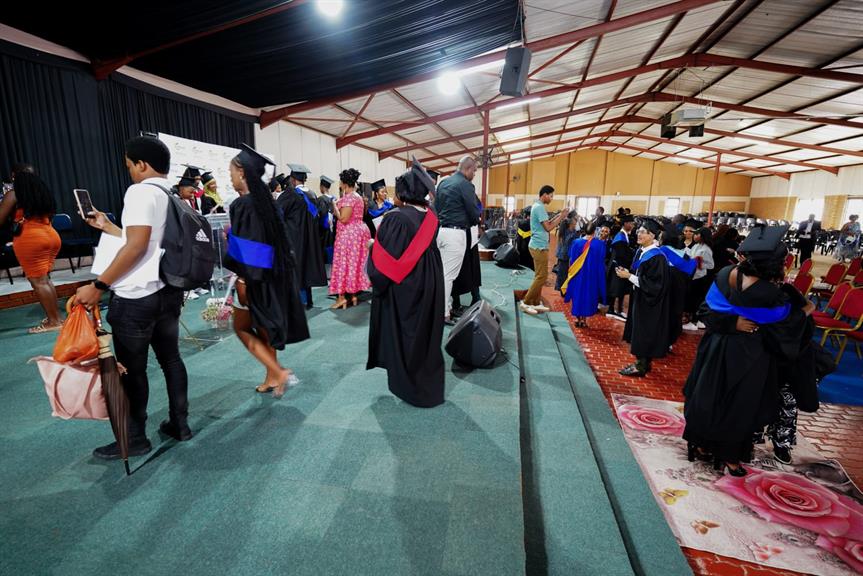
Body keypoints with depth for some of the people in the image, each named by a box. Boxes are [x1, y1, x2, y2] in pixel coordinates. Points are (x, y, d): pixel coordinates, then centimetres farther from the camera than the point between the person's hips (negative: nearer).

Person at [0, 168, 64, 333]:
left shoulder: (13, 194, -5)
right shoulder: (44, 191, 14)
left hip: (29, 239, -7)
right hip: (51, 235, 7)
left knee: (38, 281, -3)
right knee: (45, 279, 15)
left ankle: (53, 322, -4)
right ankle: (56, 316, 17)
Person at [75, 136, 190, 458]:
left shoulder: (140, 192, -11)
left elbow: (137, 246, -21)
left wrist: (98, 286, -18)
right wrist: (108, 227, 28)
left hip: (137, 297, -8)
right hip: (168, 291, 8)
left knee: (131, 370, 4)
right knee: (170, 359, 14)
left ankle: (135, 439, 17)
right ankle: (179, 424, 24)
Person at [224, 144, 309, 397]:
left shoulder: (242, 204, -17)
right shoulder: (265, 200, 8)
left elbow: (243, 247, -21)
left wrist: (242, 279, -18)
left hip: (254, 277, -8)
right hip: (272, 273, 8)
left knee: (241, 327, 8)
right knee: (263, 326, 16)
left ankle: (279, 372, -1)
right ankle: (272, 378, 24)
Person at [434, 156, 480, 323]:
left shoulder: (443, 182, 14)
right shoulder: (466, 185, -10)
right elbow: (473, 213, -8)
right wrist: (476, 219, 14)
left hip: (439, 230, 8)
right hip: (455, 233, -8)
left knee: (440, 271, 14)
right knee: (449, 273, -3)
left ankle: (444, 306, 25)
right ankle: (443, 313, 3)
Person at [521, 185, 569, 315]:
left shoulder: (538, 206, 16)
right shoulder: (539, 207, -16)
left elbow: (545, 223, 17)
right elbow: (548, 228, -20)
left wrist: (557, 216, 7)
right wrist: (561, 217, -12)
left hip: (538, 246, 11)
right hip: (539, 247, -11)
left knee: (539, 276, 13)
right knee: (542, 276, -6)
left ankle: (536, 303, 18)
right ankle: (526, 302, -1)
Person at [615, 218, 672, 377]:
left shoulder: (656, 257, -21)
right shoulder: (641, 251, 5)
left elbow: (651, 283, -23)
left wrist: (628, 276, -22)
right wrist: (627, 272, 0)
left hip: (649, 301, -9)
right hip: (639, 296, 9)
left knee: (644, 332, 1)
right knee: (640, 332, 15)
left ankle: (641, 366, 13)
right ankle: (643, 362, 27)